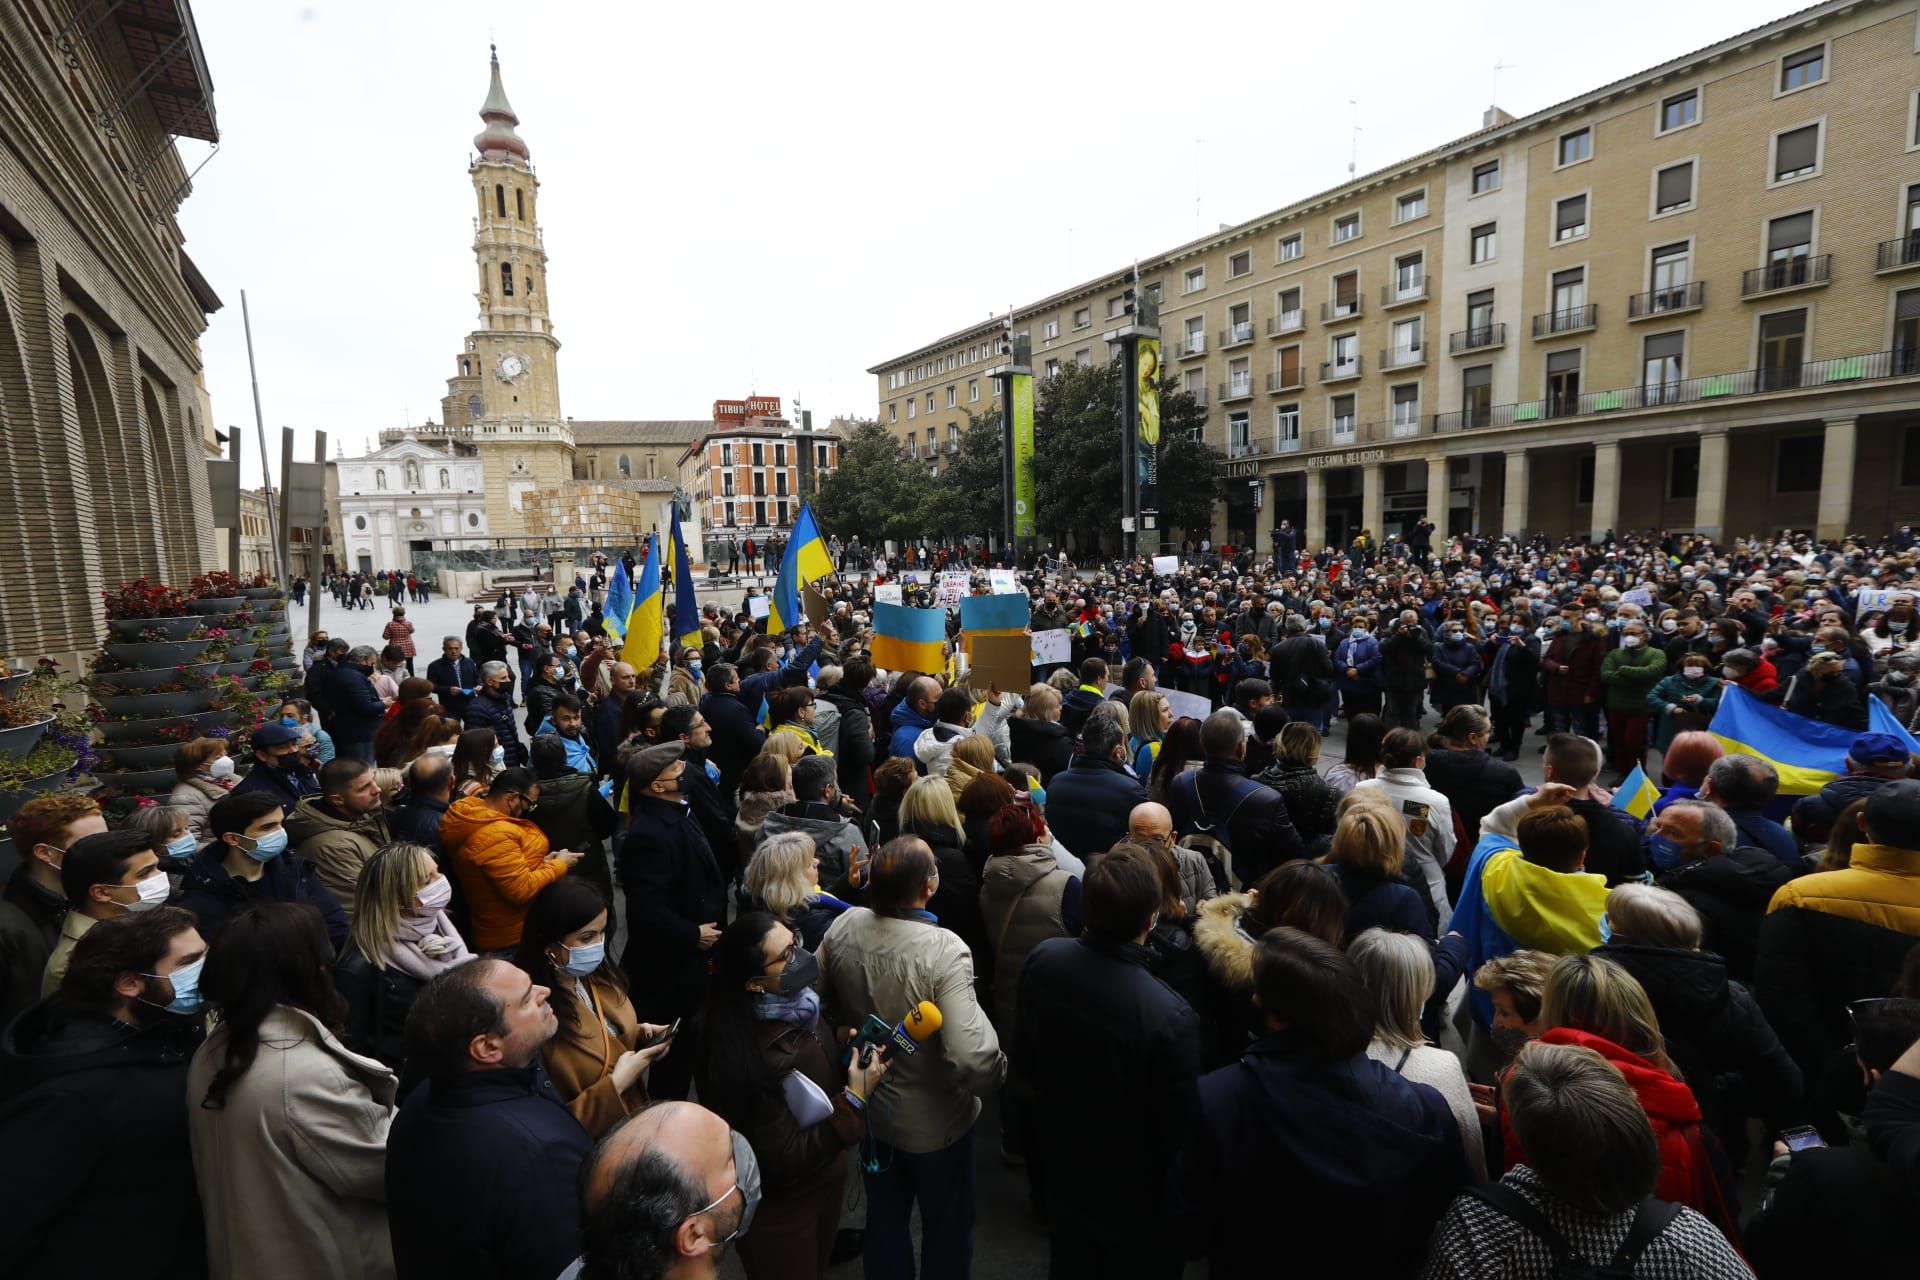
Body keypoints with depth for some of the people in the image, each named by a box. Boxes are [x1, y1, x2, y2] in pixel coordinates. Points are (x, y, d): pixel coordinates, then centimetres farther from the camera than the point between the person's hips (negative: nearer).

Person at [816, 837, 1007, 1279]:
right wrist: (998, 1072, -18)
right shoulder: (944, 950, -35)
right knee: (946, 1228, 25)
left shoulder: (843, 926, -19)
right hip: (934, 1122, -4)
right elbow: (972, 1057, -40)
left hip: (869, 1109, 4)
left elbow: (818, 1000, -3)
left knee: (884, 1219, 29)